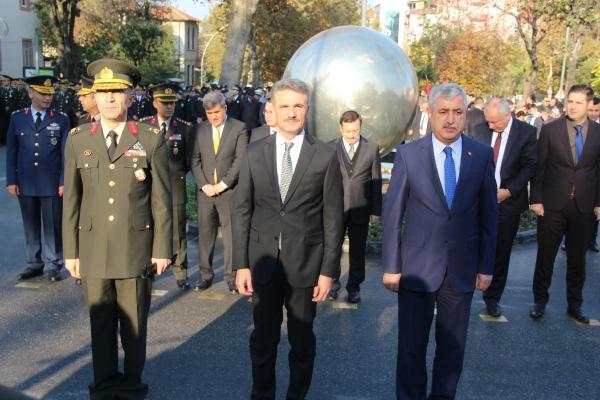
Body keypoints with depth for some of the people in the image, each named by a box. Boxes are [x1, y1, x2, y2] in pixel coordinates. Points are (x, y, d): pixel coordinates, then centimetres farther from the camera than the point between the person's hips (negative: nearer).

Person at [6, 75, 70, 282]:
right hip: (26, 183, 2)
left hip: (52, 185, -2)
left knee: (53, 226, 3)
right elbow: (11, 152, 7)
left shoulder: (61, 120, 1)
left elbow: (66, 154, -1)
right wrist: (11, 180, 1)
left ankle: (53, 265, 13)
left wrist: (64, 182, -6)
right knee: (31, 226, 11)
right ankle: (34, 264, 22)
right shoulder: (17, 118, 7)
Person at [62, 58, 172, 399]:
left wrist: (162, 249, -4)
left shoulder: (151, 139, -2)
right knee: (100, 323, 12)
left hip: (136, 249, -2)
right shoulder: (78, 140, 5)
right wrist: (70, 251, 5)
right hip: (93, 249, 2)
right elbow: (72, 200, 6)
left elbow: (162, 198, -2)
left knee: (134, 324, 10)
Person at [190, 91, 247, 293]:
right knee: (205, 233, 6)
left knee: (231, 233, 2)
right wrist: (204, 185, -6)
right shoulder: (200, 130, 9)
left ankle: (231, 275, 11)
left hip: (229, 191, -3)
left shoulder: (239, 128, -2)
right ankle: (206, 273, 17)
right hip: (205, 191, 3)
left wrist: (222, 185, -12)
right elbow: (195, 160, 7)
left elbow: (240, 160, -8)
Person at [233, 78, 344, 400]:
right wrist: (241, 264, -1)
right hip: (263, 260, 2)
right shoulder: (254, 153, 2)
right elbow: (242, 211, 3)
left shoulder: (326, 156, -4)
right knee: (263, 337, 13)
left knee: (302, 339, 13)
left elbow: (333, 217, -4)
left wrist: (329, 270, -6)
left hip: (305, 263, -1)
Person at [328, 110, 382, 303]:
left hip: (360, 210, 0)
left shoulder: (372, 148, 0)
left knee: (357, 252, 10)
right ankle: (332, 284, 28)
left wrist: (376, 210, -1)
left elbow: (376, 181, 1)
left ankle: (354, 287, 24)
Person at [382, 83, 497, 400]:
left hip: (462, 270, 2)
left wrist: (486, 266, 4)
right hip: (417, 267, -1)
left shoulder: (482, 155, -1)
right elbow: (392, 214, -3)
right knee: (411, 347, 9)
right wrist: (391, 266, -4)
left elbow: (488, 215, 4)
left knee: (452, 347, 15)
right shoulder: (408, 154, -6)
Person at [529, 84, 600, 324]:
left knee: (577, 258, 12)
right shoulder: (550, 129, -3)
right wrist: (535, 199, -6)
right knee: (546, 255, 8)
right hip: (552, 204, -1)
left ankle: (575, 304, 27)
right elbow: (538, 167, -3)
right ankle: (540, 301, 23)